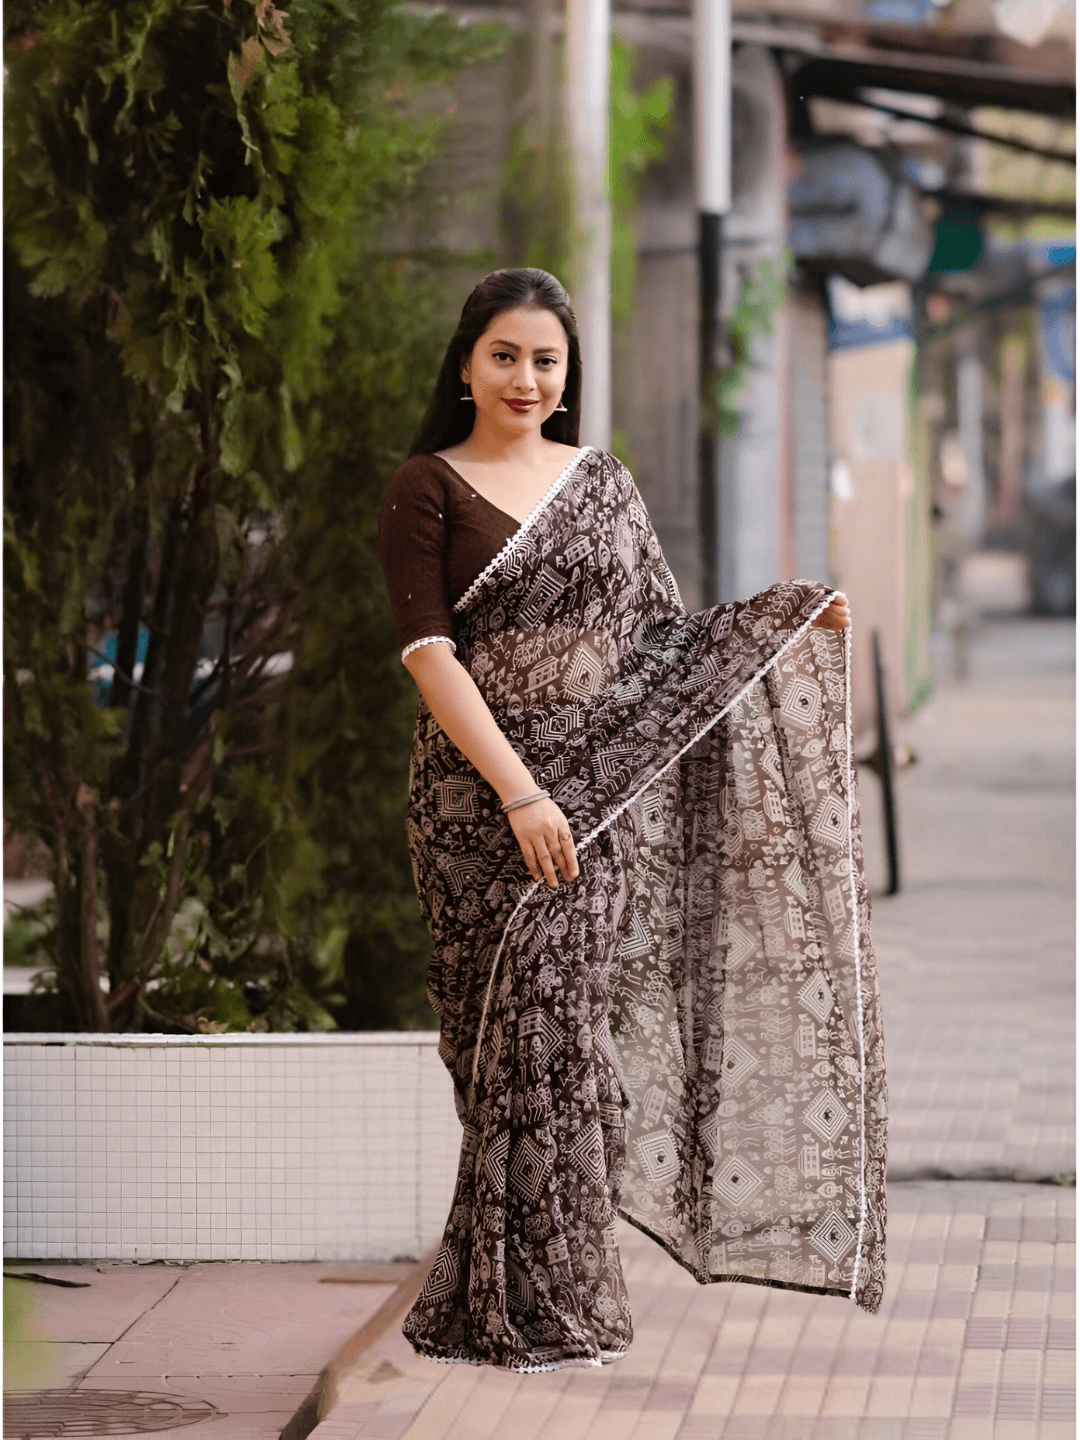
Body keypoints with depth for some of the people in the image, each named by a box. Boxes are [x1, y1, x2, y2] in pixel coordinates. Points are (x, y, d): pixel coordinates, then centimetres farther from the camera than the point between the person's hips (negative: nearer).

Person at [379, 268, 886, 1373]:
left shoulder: (603, 485, 12)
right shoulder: (428, 489, -1)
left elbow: (660, 638, 17)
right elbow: (429, 654, -10)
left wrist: (788, 623, 5)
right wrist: (519, 792, -18)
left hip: (597, 788, 3)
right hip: (479, 793, -3)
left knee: (556, 1021, 1)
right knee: (522, 1031, -2)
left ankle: (525, 1299, 12)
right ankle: (532, 1309, 9)